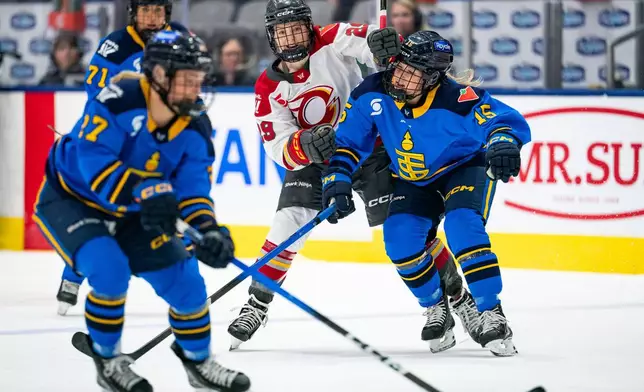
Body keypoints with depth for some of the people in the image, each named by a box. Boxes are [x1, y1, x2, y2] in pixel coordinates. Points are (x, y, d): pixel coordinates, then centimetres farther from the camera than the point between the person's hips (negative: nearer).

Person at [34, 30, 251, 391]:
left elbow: (192, 189, -17)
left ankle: (199, 361, 23)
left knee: (183, 277, -2)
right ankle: (107, 360, -4)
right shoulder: (118, 101, -32)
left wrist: (208, 229, -37)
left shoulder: (196, 127, -13)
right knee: (110, 270, -28)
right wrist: (143, 189, -52)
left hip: (131, 213, 6)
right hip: (70, 200, -6)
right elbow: (94, 162, -39)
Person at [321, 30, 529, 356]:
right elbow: (348, 141, -10)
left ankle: (491, 315, -20)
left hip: (465, 167, -4)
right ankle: (437, 311, 10)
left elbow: (506, 120, -33)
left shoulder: (455, 100, -33)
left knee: (463, 229, -28)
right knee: (400, 240, -14)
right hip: (413, 179, 4)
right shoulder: (372, 94, -22)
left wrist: (503, 144, -55)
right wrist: (337, 182, -22)